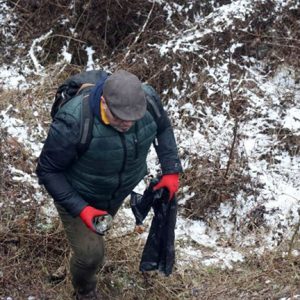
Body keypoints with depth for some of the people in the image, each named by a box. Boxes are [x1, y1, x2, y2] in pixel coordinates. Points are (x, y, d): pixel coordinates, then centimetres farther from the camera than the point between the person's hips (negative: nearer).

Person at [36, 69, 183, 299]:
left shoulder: (149, 100, -27)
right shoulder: (73, 123, -41)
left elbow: (163, 128, -2)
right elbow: (48, 171, -26)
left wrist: (171, 170, -10)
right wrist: (79, 209, -32)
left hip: (120, 193, 5)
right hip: (77, 196, -5)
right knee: (90, 253, -6)